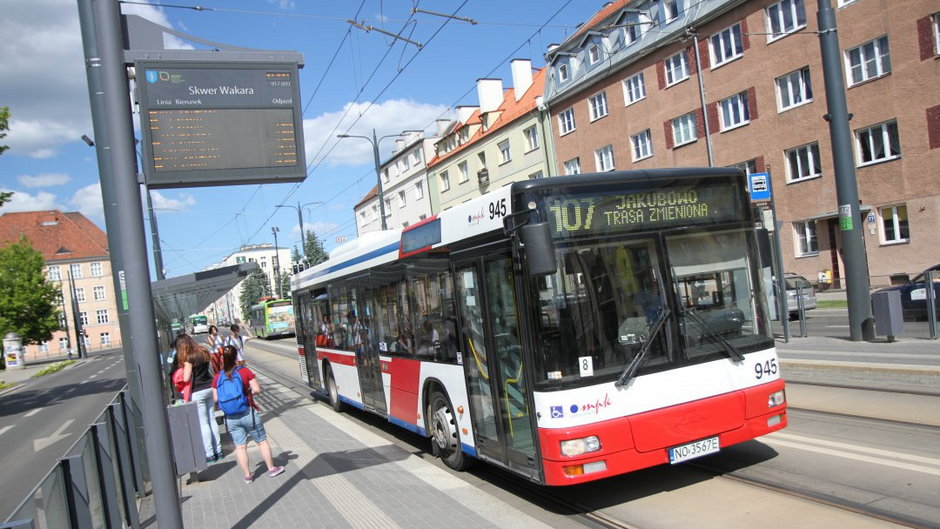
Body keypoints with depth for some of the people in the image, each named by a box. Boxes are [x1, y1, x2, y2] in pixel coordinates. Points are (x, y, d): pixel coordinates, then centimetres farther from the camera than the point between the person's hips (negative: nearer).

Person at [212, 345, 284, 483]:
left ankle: (247, 475, 16)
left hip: (231, 418, 2)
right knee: (262, 441, 13)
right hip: (248, 413, -2)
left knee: (240, 446, 11)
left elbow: (216, 398, 0)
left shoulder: (218, 377, -3)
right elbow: (257, 390, -13)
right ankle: (272, 468, 21)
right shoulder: (245, 371, -10)